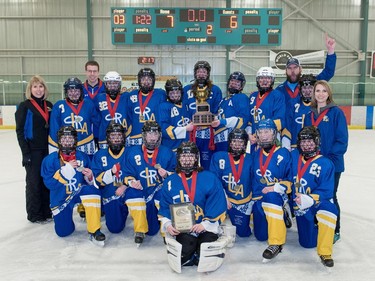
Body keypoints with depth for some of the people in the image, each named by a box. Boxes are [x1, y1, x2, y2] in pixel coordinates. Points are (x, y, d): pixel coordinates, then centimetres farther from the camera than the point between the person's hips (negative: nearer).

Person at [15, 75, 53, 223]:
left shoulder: (49, 105, 9)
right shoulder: (25, 106, -6)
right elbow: (20, 131, -9)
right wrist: (25, 153, -14)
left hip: (48, 149, 5)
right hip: (33, 151, -5)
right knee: (34, 182, 4)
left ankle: (46, 211, 24)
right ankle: (34, 214, 17)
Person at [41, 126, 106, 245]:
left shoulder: (83, 157, -3)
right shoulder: (50, 159, -8)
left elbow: (91, 182, 3)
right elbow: (49, 183, -18)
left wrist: (90, 177, -21)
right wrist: (66, 169, -28)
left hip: (79, 192, 0)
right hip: (61, 197, 0)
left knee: (92, 190, -35)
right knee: (63, 232, -2)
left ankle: (94, 231, -29)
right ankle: (65, 214, 35)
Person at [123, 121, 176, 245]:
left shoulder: (167, 153, 3)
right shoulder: (132, 152, 3)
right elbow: (127, 174, 3)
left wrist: (167, 175, -16)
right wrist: (132, 181, -19)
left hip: (160, 190, -1)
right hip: (140, 192, 1)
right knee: (132, 193, -32)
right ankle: (140, 230, -12)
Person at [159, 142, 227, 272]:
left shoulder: (210, 179, -5)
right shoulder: (170, 181, 4)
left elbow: (218, 206, -7)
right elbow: (165, 207, 9)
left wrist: (206, 224, -15)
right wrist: (167, 225, -7)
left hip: (207, 228, -1)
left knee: (207, 259, -19)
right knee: (182, 258, -21)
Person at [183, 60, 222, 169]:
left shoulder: (216, 90, 8)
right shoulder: (186, 90, 12)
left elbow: (217, 112, 1)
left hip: (208, 133, -1)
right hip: (190, 133, 1)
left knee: (207, 164, 3)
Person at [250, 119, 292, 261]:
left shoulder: (283, 153, -8)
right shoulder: (255, 155, 7)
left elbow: (291, 180, -8)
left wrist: (275, 188, -23)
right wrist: (252, 198, 15)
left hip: (278, 196, -5)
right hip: (258, 197, 5)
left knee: (271, 197, -41)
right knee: (260, 235, 5)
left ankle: (276, 243, -34)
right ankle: (281, 217, 34)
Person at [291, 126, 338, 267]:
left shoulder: (325, 164, -12)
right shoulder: (293, 156, -1)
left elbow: (326, 191, -17)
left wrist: (310, 199, -33)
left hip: (318, 203, -3)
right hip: (300, 205, 3)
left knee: (329, 209, -38)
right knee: (308, 243, 1)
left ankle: (324, 252, -27)